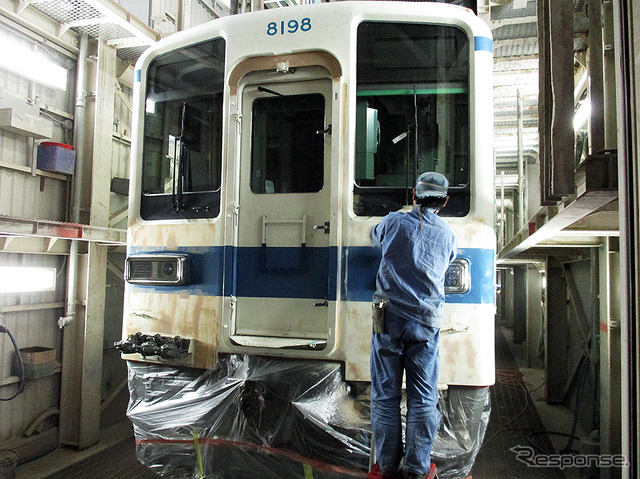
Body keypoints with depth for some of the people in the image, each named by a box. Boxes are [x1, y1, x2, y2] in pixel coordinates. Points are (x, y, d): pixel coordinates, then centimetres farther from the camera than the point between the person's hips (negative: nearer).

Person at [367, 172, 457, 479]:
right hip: (426, 322, 1)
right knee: (423, 398, 8)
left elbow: (375, 238, 22)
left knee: (385, 395, 7)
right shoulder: (447, 235, 6)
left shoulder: (393, 222, 1)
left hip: (389, 318, -1)